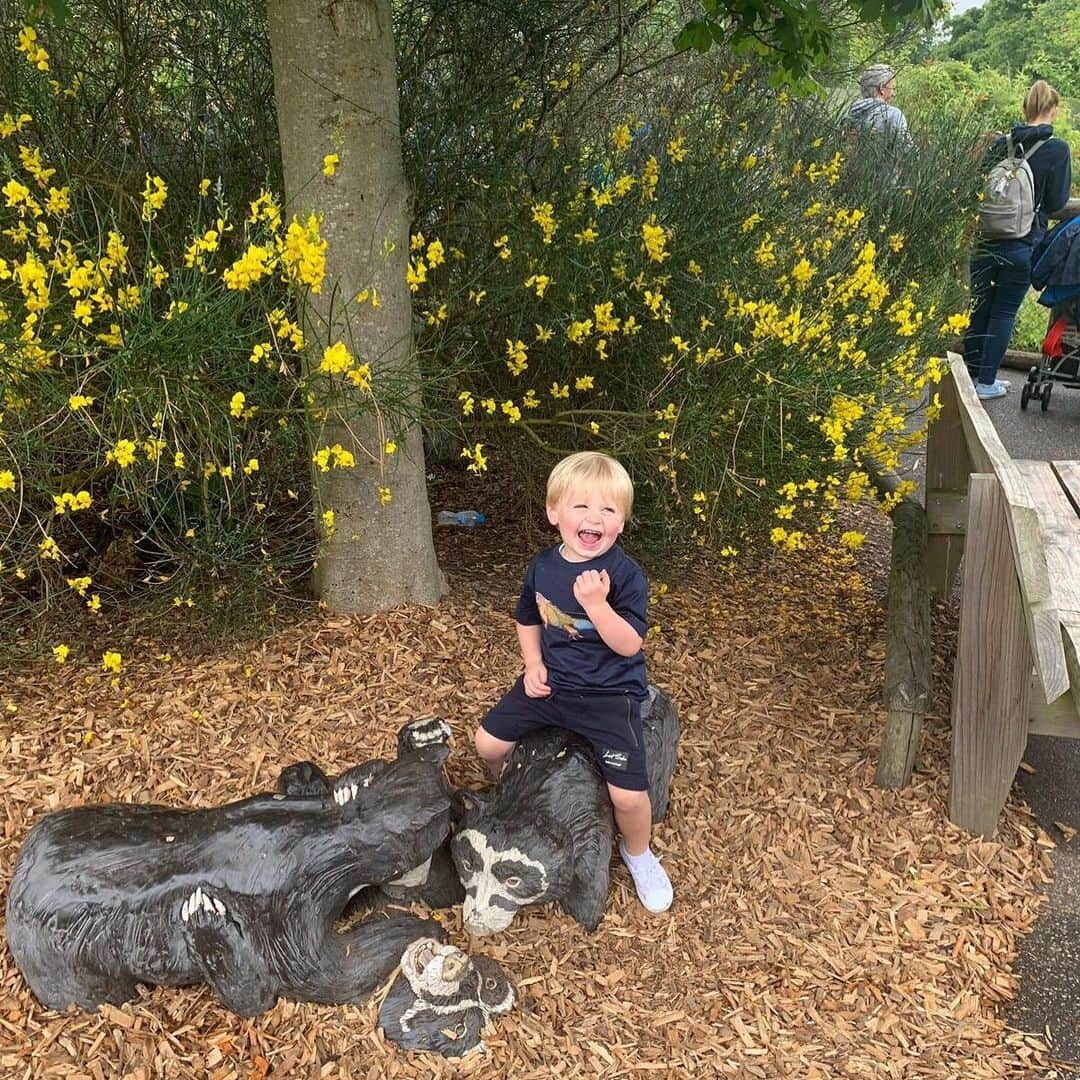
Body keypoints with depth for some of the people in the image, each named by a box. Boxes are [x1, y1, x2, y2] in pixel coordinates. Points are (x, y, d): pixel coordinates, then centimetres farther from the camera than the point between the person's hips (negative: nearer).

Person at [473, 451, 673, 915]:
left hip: (609, 694, -5)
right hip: (551, 682, 5)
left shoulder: (625, 574, -18)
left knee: (628, 794, -14)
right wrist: (534, 665, 0)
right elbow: (528, 621, 15)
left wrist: (597, 605, -36)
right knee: (489, 742, 2)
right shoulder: (542, 567, -1)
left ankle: (638, 853, 21)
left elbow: (629, 644, -23)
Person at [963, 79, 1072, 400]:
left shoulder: (1000, 143, 0)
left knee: (980, 305, 14)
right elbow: (1057, 201, -6)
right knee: (1004, 312, 6)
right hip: (1022, 245, -3)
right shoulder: (1057, 149, -10)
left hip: (986, 238, 3)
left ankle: (971, 372, 23)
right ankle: (986, 382, 10)